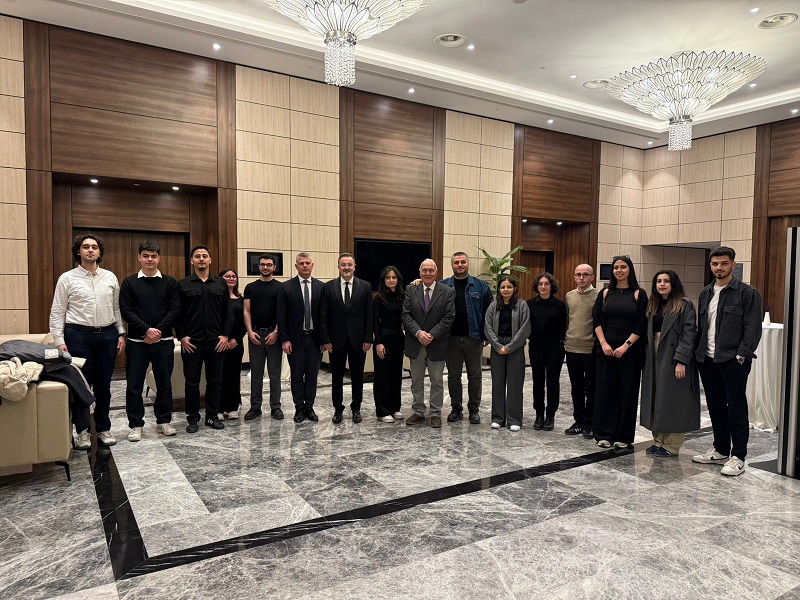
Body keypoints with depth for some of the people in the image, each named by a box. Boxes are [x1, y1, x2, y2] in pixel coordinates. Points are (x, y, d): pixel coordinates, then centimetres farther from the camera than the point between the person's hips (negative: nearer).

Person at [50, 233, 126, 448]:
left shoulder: (110, 277, 9)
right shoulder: (67, 279, 1)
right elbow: (57, 312, -1)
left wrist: (121, 334, 5)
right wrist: (59, 341, -8)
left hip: (107, 335, 3)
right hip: (79, 335, -2)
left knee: (103, 386, 9)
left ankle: (103, 428, 20)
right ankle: (82, 431, 15)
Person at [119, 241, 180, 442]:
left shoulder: (170, 282, 6)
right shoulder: (130, 282, 4)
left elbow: (175, 310, -1)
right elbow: (126, 311, -3)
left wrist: (159, 330, -13)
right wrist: (147, 330, -15)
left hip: (164, 341, 1)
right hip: (137, 341, 0)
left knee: (164, 382, 9)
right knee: (134, 384, 3)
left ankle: (164, 420, 22)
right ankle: (135, 425, 15)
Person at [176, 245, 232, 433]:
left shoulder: (221, 284, 8)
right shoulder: (183, 285, 3)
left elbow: (228, 312, 7)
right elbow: (177, 313, 2)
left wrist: (225, 335, -1)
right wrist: (182, 336, -6)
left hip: (217, 342, 2)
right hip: (191, 342, -2)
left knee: (215, 381, 8)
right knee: (192, 382, 5)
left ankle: (212, 416, 21)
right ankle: (193, 418, 17)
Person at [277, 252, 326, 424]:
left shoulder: (320, 286, 3)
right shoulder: (286, 287, -2)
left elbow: (324, 314, 3)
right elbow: (281, 316, -2)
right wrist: (284, 339, -8)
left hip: (315, 338, 1)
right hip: (295, 339, -1)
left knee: (312, 374, 8)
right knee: (297, 375, 6)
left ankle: (309, 407, 19)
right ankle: (299, 408, 17)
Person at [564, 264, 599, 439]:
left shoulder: (598, 296, -6)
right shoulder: (569, 296, 10)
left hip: (591, 350, -5)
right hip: (572, 349, 5)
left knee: (591, 389, 5)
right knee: (576, 388, 14)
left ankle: (589, 424, 16)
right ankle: (578, 422, 25)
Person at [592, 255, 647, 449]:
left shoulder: (639, 294, 2)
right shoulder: (605, 293, 8)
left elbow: (642, 324, -5)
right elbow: (596, 320, 2)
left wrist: (626, 345, -13)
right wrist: (604, 343, -10)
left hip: (630, 350, -2)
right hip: (606, 348, 2)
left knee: (627, 391, 3)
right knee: (605, 389, 2)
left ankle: (624, 436, 14)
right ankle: (604, 433, 11)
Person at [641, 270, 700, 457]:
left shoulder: (684, 305, -7)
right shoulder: (653, 305, 14)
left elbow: (689, 334, -14)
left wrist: (681, 361, -20)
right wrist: (646, 358, 6)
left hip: (673, 360, -7)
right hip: (654, 359, 7)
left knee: (672, 402, -1)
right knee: (656, 400, 10)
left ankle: (671, 445, 8)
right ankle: (658, 441, 19)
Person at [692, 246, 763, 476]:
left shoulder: (747, 293, -5)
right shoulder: (706, 293, 14)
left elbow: (753, 328, -9)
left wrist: (741, 355, -15)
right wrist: (698, 352, 9)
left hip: (733, 361, -6)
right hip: (707, 360, 6)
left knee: (736, 410, 1)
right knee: (715, 408, 14)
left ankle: (738, 457, 10)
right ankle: (720, 451, 26)